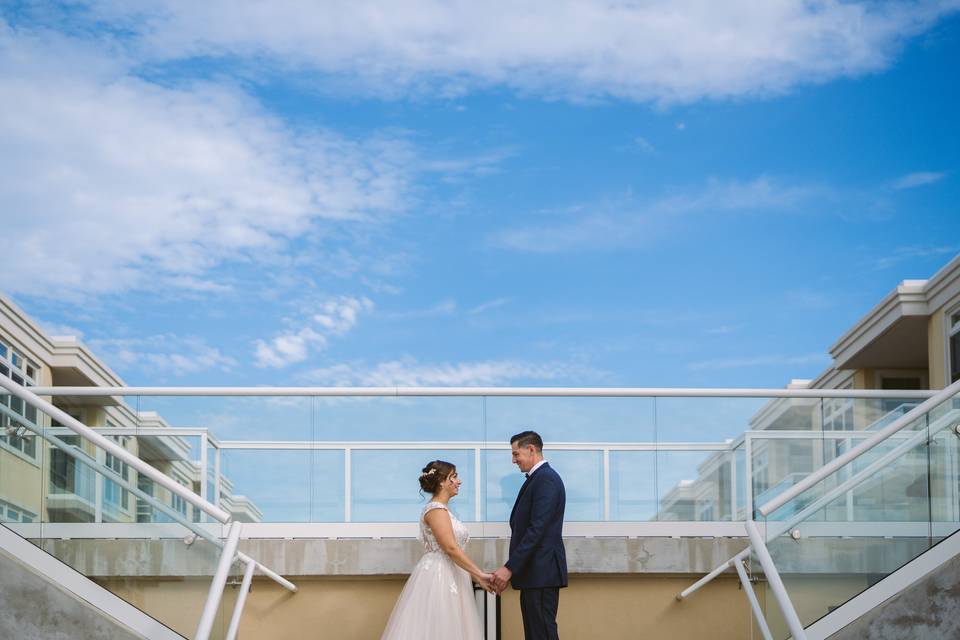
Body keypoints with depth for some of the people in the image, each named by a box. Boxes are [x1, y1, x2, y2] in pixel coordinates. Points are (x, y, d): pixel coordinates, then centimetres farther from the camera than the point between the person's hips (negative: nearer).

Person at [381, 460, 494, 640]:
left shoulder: (443, 509, 16)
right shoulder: (436, 509, -14)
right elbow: (451, 548, -21)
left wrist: (476, 577, 14)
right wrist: (480, 574, -21)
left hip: (448, 577, 10)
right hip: (437, 577, -10)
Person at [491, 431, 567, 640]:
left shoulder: (546, 479, -13)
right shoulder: (536, 479, 19)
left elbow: (536, 530, -21)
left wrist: (509, 568, -21)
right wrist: (511, 571, 16)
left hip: (542, 572, -10)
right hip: (533, 573, 10)